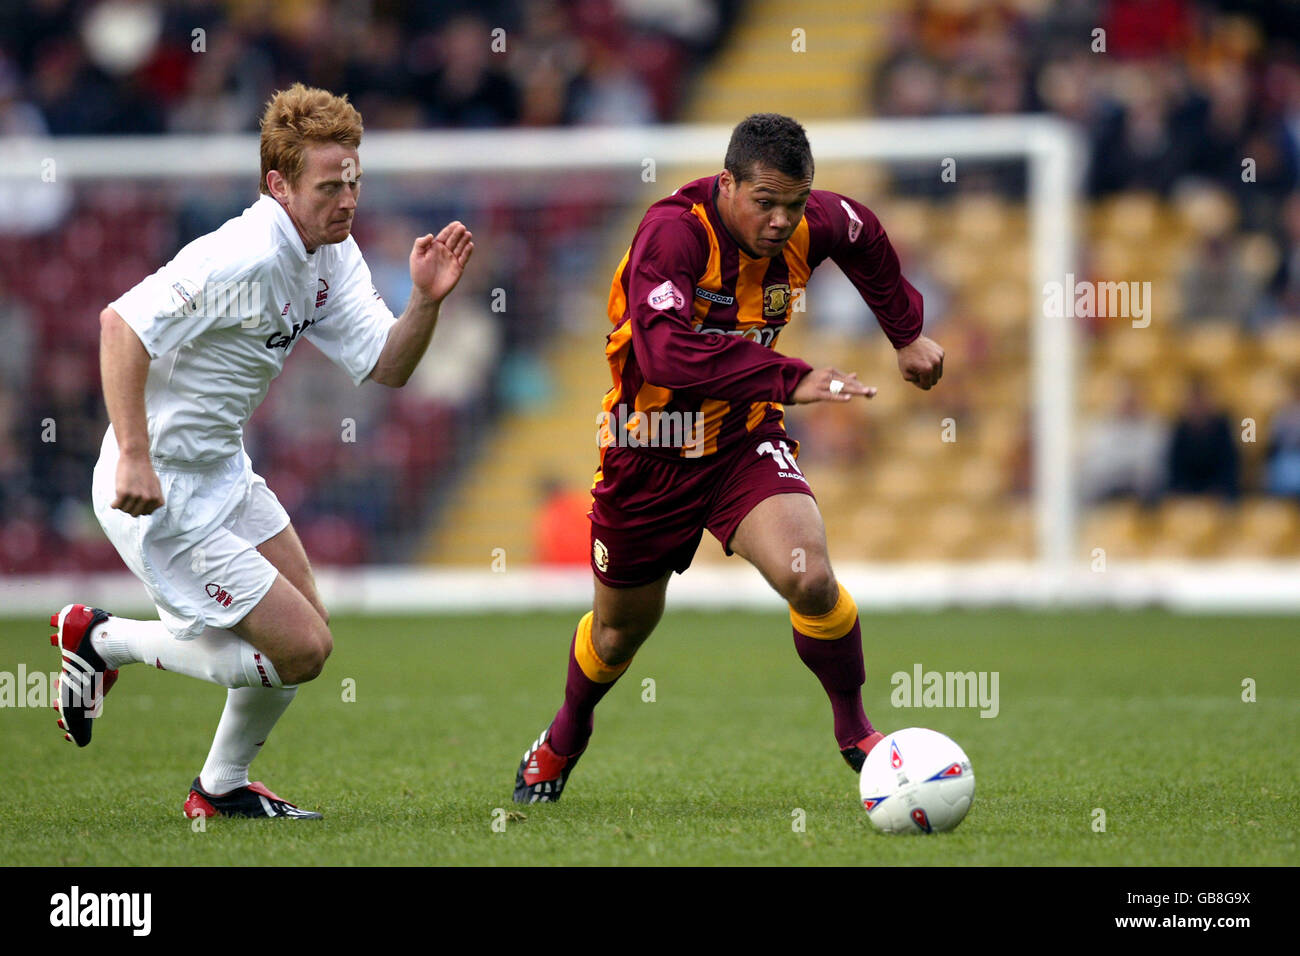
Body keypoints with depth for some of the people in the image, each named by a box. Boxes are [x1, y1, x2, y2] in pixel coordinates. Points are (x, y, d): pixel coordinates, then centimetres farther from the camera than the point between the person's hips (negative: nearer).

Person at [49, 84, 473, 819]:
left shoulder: (334, 255, 4)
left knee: (309, 631, 14)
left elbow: (386, 367, 3)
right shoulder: (244, 259, -26)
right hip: (164, 495, -10)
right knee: (300, 648, -8)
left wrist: (427, 301, -16)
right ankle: (107, 640, 7)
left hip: (225, 474, 10)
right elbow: (122, 323, -30)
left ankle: (224, 786, 32)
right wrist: (133, 458, -32)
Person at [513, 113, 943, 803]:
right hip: (648, 450, -2)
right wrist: (791, 379, -45)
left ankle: (853, 729, -1)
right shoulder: (673, 230, -28)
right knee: (620, 630, 17)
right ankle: (564, 738, 49)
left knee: (809, 577, -25)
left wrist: (908, 334, 23)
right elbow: (665, 353, -42)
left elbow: (865, 239, 15)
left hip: (744, 438, 2)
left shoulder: (812, 226, -11)